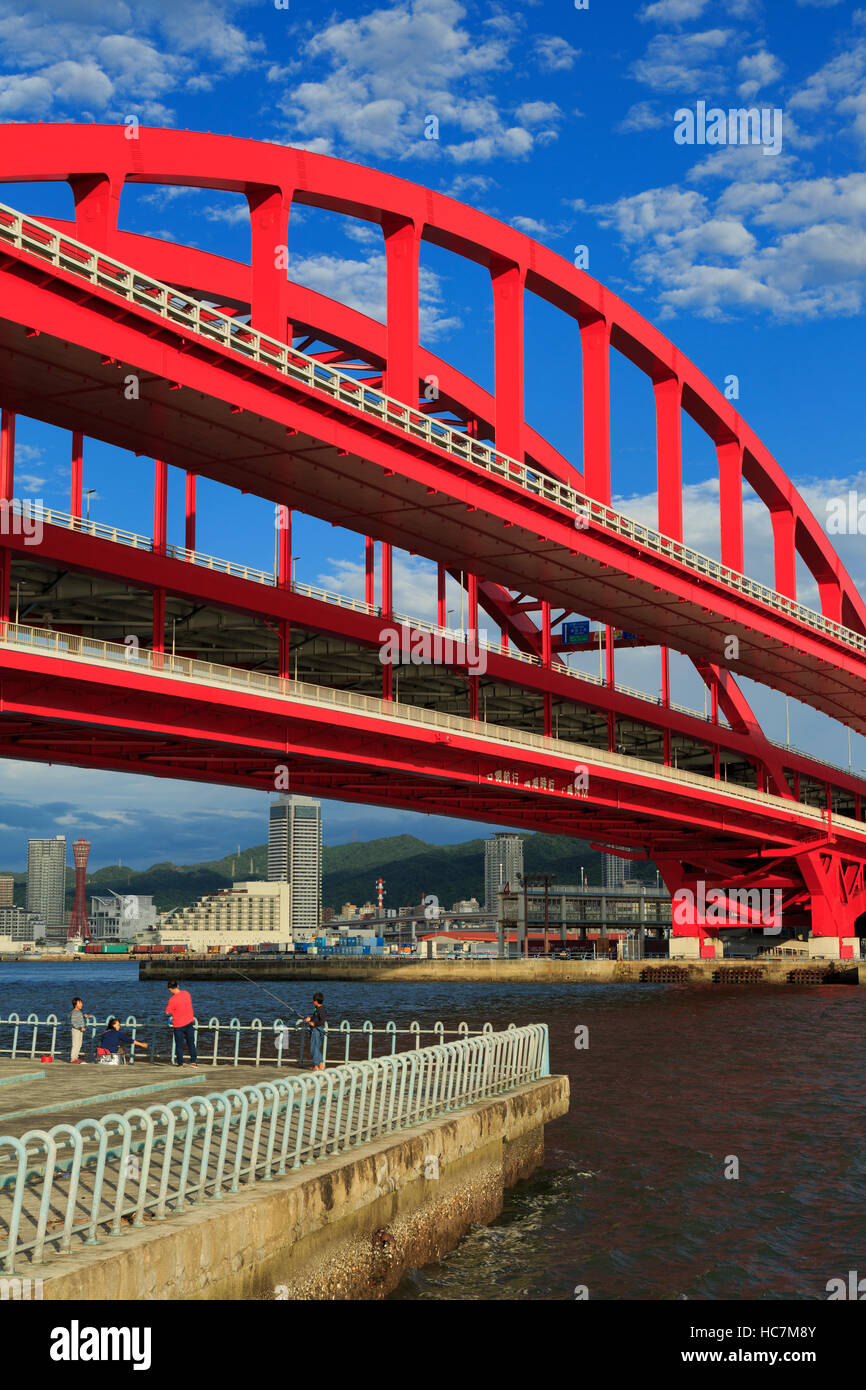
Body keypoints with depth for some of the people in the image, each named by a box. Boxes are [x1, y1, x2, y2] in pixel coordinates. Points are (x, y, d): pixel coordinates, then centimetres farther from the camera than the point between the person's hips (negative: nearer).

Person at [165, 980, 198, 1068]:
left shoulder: (173, 999, -20)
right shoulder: (186, 993, -4)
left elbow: (168, 1012, -10)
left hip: (178, 1025, -4)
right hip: (189, 1022, 4)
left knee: (179, 1045, 8)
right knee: (191, 1043, 13)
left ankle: (180, 1064, 10)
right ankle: (193, 1061, 11)